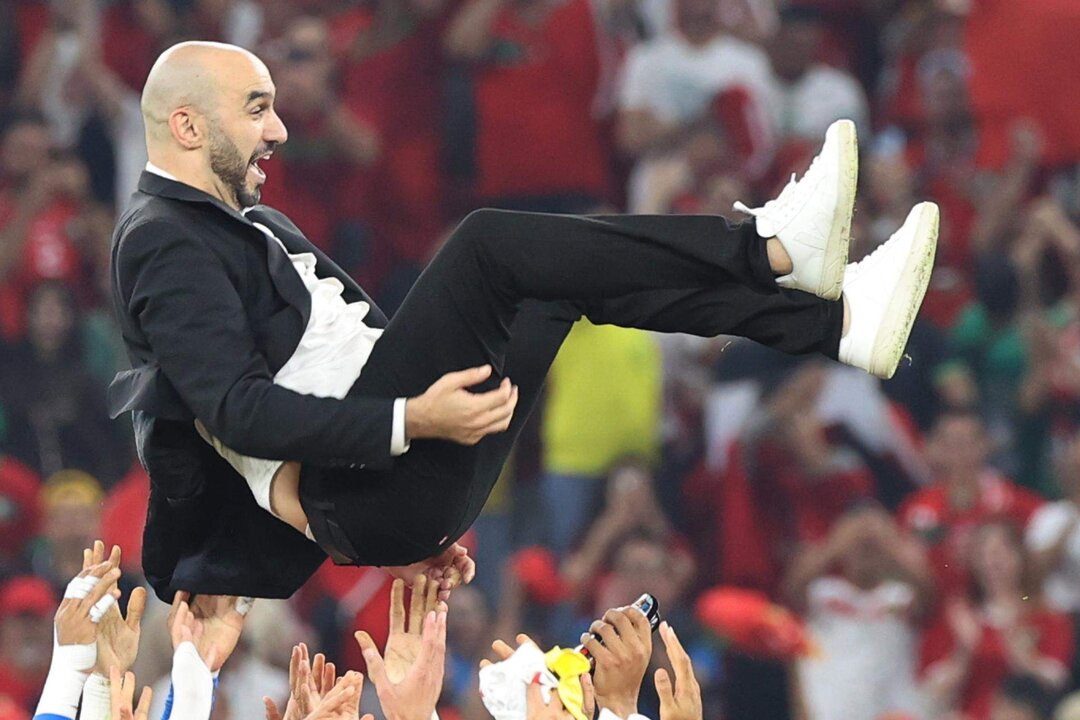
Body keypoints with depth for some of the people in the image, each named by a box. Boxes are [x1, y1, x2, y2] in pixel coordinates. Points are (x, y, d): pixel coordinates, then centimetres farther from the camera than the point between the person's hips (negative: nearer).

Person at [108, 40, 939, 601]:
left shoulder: (249, 224, 26)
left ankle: (839, 321, -8)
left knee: (564, 271, 4)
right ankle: (773, 248, -20)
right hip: (356, 487, -10)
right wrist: (413, 421, -27)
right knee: (489, 244, -21)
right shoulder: (164, 245, -6)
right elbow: (239, 410, -18)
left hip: (402, 483, 10)